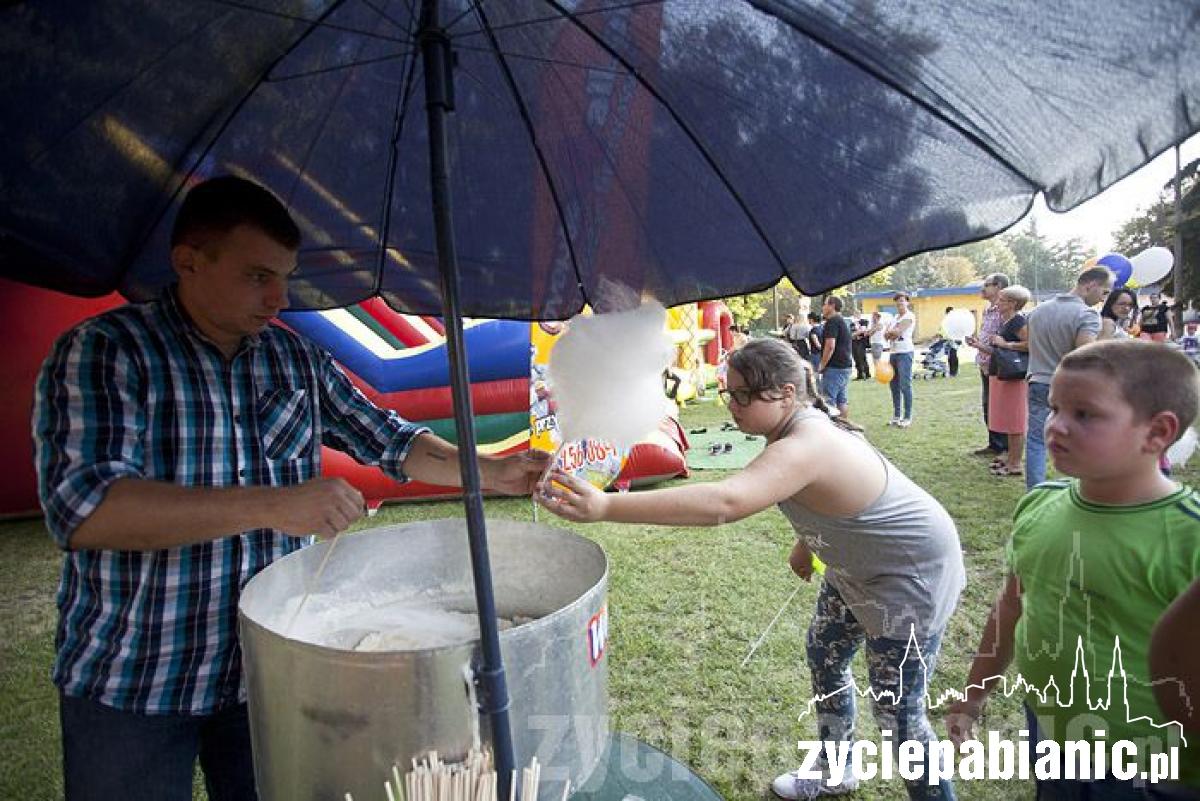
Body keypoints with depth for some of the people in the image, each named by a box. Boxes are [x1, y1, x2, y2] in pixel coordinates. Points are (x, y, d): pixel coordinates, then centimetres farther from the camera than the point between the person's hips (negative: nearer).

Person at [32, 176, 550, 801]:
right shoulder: (102, 352, -12)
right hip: (129, 682, -4)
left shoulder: (296, 359, 3)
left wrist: (494, 473, -4)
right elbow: (81, 506, -25)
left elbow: (388, 440, 8)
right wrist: (270, 505, -32)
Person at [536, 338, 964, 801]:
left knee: (897, 710, 0)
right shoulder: (800, 428, -7)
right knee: (825, 658, 20)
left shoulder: (805, 447, -38)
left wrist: (605, 507, -59)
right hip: (859, 568, 10)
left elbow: (725, 502, -54)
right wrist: (807, 543, 5)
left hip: (911, 576, -10)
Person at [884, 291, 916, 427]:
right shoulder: (895, 317, 19)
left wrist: (890, 332, 2)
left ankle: (907, 417, -5)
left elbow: (897, 332, -17)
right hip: (894, 352, 8)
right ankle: (896, 416, 18)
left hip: (905, 353, -8)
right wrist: (893, 333, -9)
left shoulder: (910, 316, -5)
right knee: (894, 385, 10)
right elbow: (886, 334, 11)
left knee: (905, 385, -8)